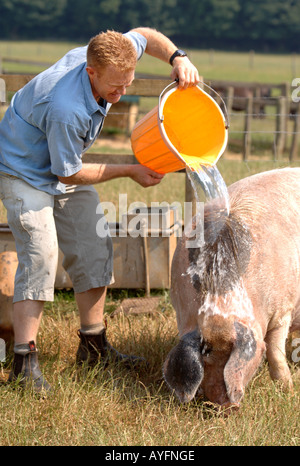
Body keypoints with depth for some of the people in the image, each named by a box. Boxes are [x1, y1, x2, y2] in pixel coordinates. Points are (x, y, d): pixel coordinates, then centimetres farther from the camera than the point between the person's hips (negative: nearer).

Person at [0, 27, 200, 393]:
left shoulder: (104, 57, -18)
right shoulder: (67, 110, -40)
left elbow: (144, 36, 4)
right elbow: (68, 174, -26)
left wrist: (177, 58, -16)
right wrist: (130, 171, -19)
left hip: (65, 171, 9)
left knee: (94, 248, 6)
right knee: (41, 253, -22)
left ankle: (93, 346, 17)